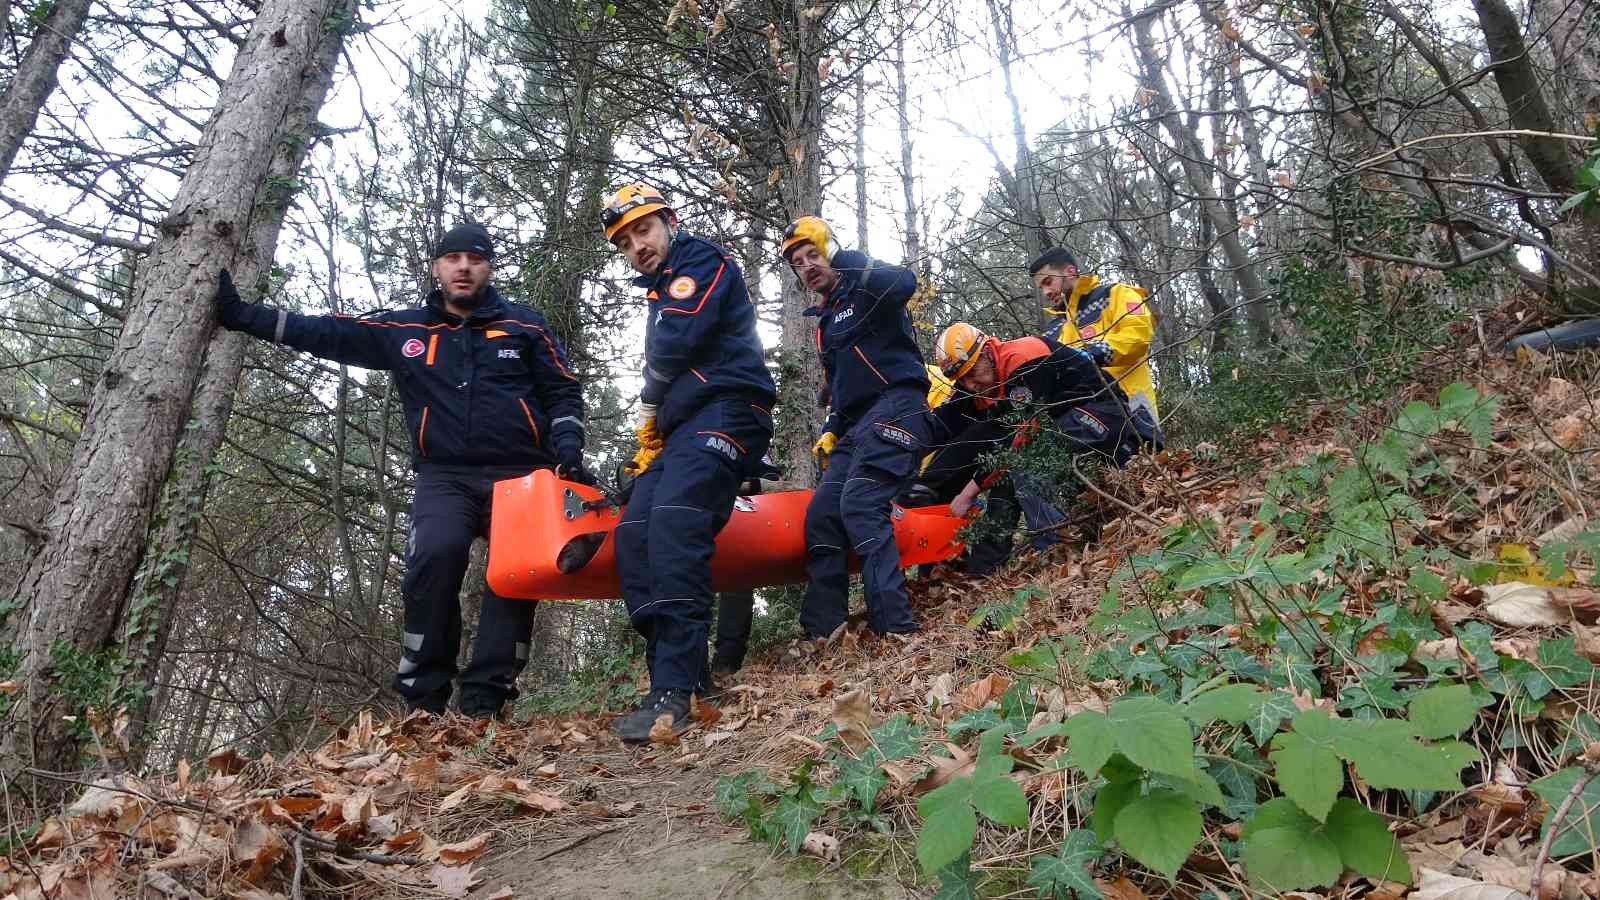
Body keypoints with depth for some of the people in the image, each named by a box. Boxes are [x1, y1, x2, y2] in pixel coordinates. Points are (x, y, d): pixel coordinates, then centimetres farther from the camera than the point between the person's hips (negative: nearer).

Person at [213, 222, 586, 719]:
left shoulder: (525, 324, 11)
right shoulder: (404, 330, 13)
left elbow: (564, 392, 12)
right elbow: (325, 333, 11)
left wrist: (568, 447, -4)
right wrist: (240, 314, 7)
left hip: (519, 474, 0)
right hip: (445, 476, 0)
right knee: (436, 552, -26)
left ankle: (484, 703, -11)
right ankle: (422, 697, -15)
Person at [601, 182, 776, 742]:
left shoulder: (701, 261, 3)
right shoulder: (662, 293, 32)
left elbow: (675, 343, -12)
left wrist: (649, 408, 5)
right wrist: (650, 439, 21)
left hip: (726, 410, -10)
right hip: (684, 428, 10)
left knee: (674, 523, -30)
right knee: (633, 535, -9)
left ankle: (674, 691, -38)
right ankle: (680, 674, -12)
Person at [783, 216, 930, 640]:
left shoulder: (865, 290, 4)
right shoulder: (826, 323, 28)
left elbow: (904, 283, -22)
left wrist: (845, 262, -22)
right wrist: (831, 431, 18)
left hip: (895, 407, -9)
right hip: (856, 426, 9)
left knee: (860, 504, -26)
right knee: (821, 514, -3)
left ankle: (895, 628, -29)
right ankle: (821, 632, -2)